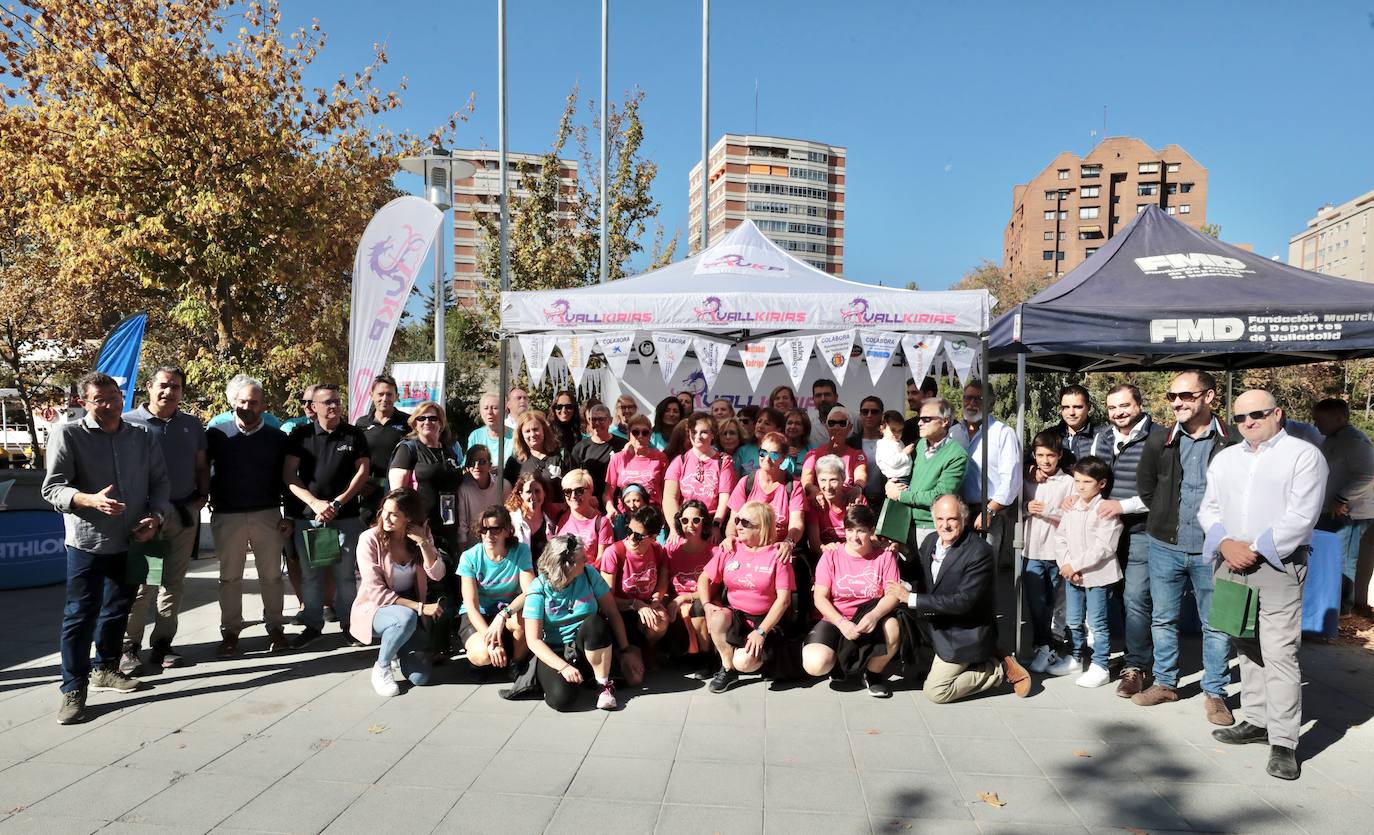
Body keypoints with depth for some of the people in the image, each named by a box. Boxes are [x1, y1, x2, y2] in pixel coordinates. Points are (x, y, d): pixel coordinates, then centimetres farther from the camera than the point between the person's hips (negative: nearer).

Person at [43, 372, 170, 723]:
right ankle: (73, 689, 7)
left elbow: (160, 482, 10)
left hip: (132, 541, 5)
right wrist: (91, 501, -28)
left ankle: (104, 669, 33)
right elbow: (52, 488, -10)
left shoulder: (143, 438, 6)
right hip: (87, 542, -4)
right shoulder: (67, 434, -6)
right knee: (81, 614, -2)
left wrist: (155, 516, -8)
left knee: (118, 609, 16)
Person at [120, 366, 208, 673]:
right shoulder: (129, 423, -2)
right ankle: (128, 646, 5)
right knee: (140, 582, -5)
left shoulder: (192, 425, 11)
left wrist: (202, 496, 4)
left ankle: (162, 644, 17)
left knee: (174, 581, 8)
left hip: (184, 513, 4)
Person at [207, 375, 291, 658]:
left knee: (271, 575, 6)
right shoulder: (217, 434, 2)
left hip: (267, 515, 0)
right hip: (227, 517, 0)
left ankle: (275, 627, 17)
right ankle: (230, 632, 16)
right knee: (229, 576, 8)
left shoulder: (277, 438, 5)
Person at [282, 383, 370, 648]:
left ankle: (348, 624, 14)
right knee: (310, 573, 7)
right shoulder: (300, 434, 4)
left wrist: (338, 502, -8)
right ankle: (313, 625, 19)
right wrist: (314, 502, -12)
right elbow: (288, 474, 0)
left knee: (345, 573, 3)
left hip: (345, 517, 0)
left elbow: (362, 470, 2)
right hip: (306, 516, 1)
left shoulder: (354, 435, 5)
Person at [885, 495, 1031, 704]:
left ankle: (999, 669, 8)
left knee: (934, 692, -10)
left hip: (964, 634, -8)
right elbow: (916, 571, 14)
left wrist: (911, 598, -29)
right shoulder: (931, 541, -2)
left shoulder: (980, 552, -24)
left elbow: (964, 602, -29)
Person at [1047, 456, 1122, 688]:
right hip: (1071, 574, 7)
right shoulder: (1071, 507, 6)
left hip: (1097, 575, -7)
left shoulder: (1106, 510, -14)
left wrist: (1075, 565, -19)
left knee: (1097, 623, 2)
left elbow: (1103, 547, -20)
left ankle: (1100, 667, 11)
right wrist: (1066, 565, -8)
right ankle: (1075, 658, 32)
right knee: (1073, 621, 17)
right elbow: (1060, 537, 6)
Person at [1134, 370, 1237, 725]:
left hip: (1211, 550, -3)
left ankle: (1215, 693, 20)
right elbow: (1145, 487, 13)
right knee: (1163, 618, 13)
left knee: (1216, 624, 7)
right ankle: (1165, 683, 27)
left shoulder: (1232, 444, -9)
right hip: (1164, 547, 3)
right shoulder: (1158, 443, 1)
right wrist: (1166, 518, 10)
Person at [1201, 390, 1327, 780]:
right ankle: (1257, 721, 24)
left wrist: (1255, 550, -13)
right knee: (1247, 649, 13)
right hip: (1231, 565, 6)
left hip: (1278, 565, -6)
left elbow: (1301, 516, -11)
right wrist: (1226, 544, -6)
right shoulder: (1224, 459, 15)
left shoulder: (1304, 454, -2)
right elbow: (1209, 509, 12)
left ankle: (1284, 742, -4)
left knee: (1280, 653, -8)